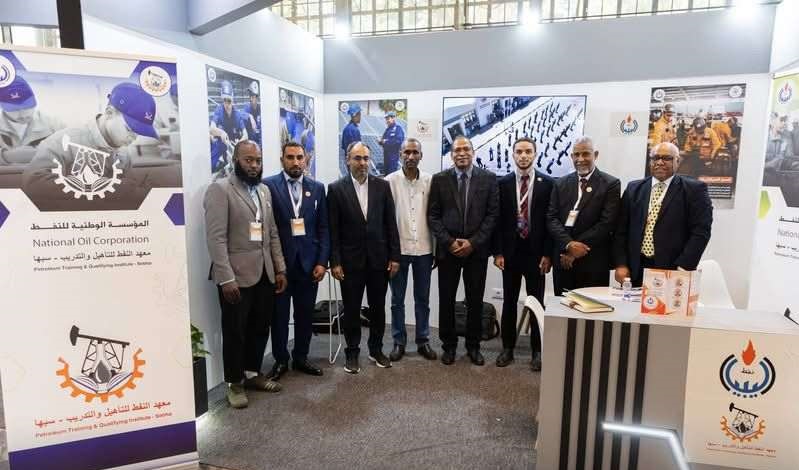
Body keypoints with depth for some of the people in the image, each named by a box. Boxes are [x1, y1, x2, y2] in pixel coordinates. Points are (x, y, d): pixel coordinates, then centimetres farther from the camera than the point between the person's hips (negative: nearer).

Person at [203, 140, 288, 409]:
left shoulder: (264, 190, 13)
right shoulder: (219, 189, -9)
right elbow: (216, 238, -15)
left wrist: (280, 268, 9)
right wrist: (226, 278, -20)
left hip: (265, 274, 6)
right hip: (236, 276, -6)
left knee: (260, 328, 15)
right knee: (235, 331, 7)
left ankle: (253, 373, 33)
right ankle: (235, 383, 24)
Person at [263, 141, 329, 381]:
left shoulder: (317, 188, 6)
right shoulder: (268, 186, -3)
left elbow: (323, 228, 5)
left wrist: (322, 261, -2)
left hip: (308, 262, 3)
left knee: (305, 314, 11)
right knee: (279, 314, 9)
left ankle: (300, 357, 28)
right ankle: (281, 360, 26)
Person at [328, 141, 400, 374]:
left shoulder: (382, 186, 2)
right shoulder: (336, 189, -3)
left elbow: (391, 224, 3)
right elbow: (333, 230, -4)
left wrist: (394, 256, 0)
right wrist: (334, 262, -8)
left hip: (379, 258, 2)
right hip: (351, 260, -2)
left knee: (378, 307, 12)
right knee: (351, 309, 9)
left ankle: (376, 349, 29)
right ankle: (352, 353, 24)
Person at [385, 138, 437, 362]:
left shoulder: (430, 181, 1)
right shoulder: (390, 181, -4)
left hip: (424, 249, 1)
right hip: (398, 248, -1)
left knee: (422, 299, 12)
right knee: (397, 299, 10)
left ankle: (423, 341, 25)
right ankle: (399, 342, 23)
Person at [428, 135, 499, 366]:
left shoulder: (488, 178, 1)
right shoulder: (439, 179, 1)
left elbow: (493, 214, -2)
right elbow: (433, 216, -1)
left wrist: (473, 242, -11)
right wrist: (449, 242, -11)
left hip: (477, 249, 0)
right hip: (448, 249, 0)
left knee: (475, 300, 9)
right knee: (446, 300, 7)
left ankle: (473, 345, 25)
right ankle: (449, 345, 23)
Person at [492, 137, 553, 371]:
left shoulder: (547, 183, -1)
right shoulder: (502, 183, 2)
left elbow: (551, 220, -2)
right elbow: (498, 219, 1)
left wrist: (547, 254, -7)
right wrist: (497, 252, -5)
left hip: (536, 252, -1)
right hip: (510, 251, 1)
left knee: (537, 303, 8)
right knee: (509, 302, 10)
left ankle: (537, 350, 21)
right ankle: (508, 348, 22)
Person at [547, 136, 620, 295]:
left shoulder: (611, 184, -2)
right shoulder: (561, 184, 10)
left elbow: (607, 223, -10)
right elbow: (552, 218, 2)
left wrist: (576, 248, -12)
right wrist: (568, 244, -15)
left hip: (594, 263, -3)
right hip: (563, 260, 3)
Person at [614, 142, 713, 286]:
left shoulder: (694, 189, 1)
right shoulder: (634, 188, 10)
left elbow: (701, 231, -5)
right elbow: (622, 229, 8)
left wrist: (682, 269, -13)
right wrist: (621, 264, -1)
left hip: (673, 272, -2)